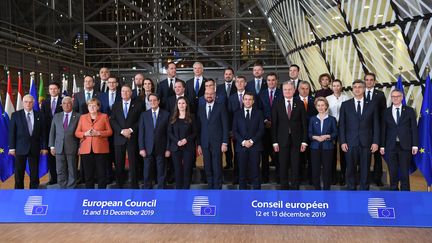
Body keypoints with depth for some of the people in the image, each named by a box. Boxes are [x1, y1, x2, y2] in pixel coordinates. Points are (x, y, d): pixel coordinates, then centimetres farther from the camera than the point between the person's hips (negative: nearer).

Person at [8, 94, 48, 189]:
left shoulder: (39, 115, 6)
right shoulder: (16, 115, 3)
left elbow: (43, 132, 6)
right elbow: (12, 132, 1)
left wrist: (44, 147, 2)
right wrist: (11, 147, -5)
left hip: (35, 148, 1)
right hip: (20, 148, -1)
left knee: (34, 174, 5)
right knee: (19, 174, 4)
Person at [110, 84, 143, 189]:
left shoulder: (138, 104, 6)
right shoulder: (116, 105, 13)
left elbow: (140, 120, 0)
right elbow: (112, 121, 4)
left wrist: (131, 130, -12)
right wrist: (122, 131, -10)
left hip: (133, 138, -2)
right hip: (119, 138, 2)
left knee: (133, 163, -2)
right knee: (119, 164, 4)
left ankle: (134, 185, 6)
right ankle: (119, 185, 13)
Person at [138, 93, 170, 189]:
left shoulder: (166, 114, 3)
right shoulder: (144, 115, 6)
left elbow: (168, 132, 1)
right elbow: (141, 133, 4)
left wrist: (168, 149, -3)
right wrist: (141, 148, -4)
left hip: (161, 148, -1)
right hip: (148, 148, 1)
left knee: (161, 173, 5)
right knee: (147, 173, 5)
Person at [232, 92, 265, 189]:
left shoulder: (258, 113, 9)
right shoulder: (237, 114, 11)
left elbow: (261, 129, 2)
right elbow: (234, 131, 5)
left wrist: (252, 141, -9)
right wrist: (243, 141, -9)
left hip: (255, 146, 0)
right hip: (241, 146, 1)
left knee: (255, 171, -2)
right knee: (242, 171, 1)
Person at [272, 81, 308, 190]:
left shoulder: (300, 104, 4)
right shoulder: (277, 104, 3)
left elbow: (304, 124, 3)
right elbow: (274, 124, 1)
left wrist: (304, 141, -2)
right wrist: (275, 142, -4)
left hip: (296, 140, 0)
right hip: (282, 140, 0)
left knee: (295, 167, 3)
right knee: (283, 167, 5)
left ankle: (295, 188, 13)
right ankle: (284, 188, 16)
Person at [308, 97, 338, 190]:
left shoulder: (332, 119, 7)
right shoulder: (313, 119, 11)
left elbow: (335, 133, 2)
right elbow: (309, 133, 5)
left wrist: (327, 136, -14)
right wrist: (315, 137, -14)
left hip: (327, 147, -1)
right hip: (315, 147, 1)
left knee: (327, 169, 0)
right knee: (315, 170, 0)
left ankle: (326, 190, 10)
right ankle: (317, 189, 13)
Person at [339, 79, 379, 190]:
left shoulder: (371, 105, 8)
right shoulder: (345, 105, 6)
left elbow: (376, 125, 6)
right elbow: (341, 125, 3)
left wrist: (375, 142, -2)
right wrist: (342, 142, -4)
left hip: (366, 143, 1)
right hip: (350, 143, 0)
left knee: (365, 170, 5)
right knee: (350, 169, 3)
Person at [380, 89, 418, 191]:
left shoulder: (409, 111, 5)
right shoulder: (386, 112, 8)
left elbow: (414, 128, 3)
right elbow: (383, 130, 6)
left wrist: (415, 145, -4)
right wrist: (382, 145, 2)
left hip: (405, 145, -1)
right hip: (391, 146, 1)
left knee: (405, 171, 2)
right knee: (393, 171, 4)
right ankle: (394, 189, 14)